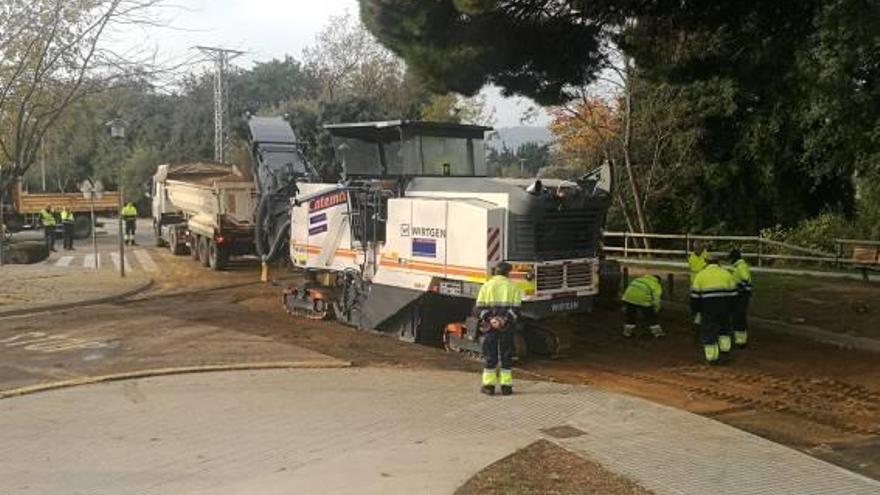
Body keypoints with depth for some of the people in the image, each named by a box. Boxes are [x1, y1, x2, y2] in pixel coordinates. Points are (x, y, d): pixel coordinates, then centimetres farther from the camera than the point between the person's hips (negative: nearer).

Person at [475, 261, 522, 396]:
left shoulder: (486, 285, 4)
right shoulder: (513, 286, 4)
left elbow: (478, 308, -5)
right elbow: (516, 308, -6)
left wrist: (489, 319, -14)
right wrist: (506, 319, -15)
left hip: (489, 326, 0)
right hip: (507, 327, 0)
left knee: (490, 355, 7)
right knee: (506, 355, 8)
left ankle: (489, 385, 9)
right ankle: (506, 386, 9)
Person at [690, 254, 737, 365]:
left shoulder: (700, 275, 4)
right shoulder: (726, 274, 9)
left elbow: (695, 294, 2)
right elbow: (733, 293, 7)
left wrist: (695, 308, 13)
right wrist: (729, 307, 18)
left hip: (708, 307, -2)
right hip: (724, 306, 2)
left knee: (708, 331, 4)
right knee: (724, 328, 22)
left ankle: (711, 358, 3)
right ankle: (725, 352, 20)